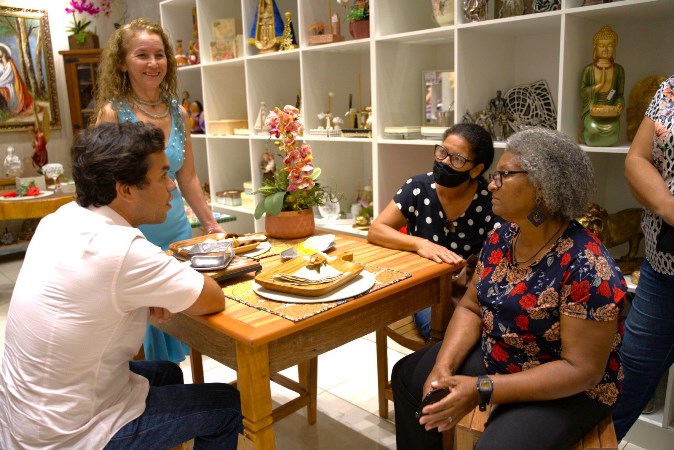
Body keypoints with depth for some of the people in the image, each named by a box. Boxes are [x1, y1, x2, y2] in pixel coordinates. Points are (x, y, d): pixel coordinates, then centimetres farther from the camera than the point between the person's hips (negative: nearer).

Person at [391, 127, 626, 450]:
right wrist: (444, 366, -16)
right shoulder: (501, 238, -4)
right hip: (495, 359, 7)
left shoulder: (586, 266, -27)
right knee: (408, 375, 8)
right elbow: (471, 307, 1)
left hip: (566, 391, -7)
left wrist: (482, 390, -29)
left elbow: (582, 369, -25)